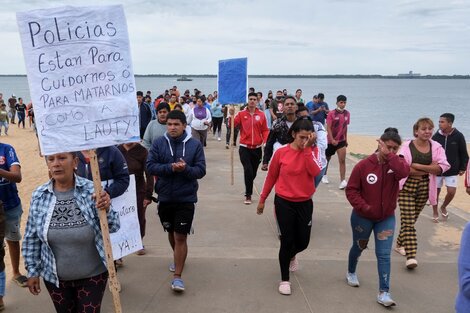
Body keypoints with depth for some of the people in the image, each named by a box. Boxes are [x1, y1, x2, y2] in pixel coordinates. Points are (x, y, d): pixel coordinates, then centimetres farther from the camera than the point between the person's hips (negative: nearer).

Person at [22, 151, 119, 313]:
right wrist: (32, 271, 4)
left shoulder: (92, 190, -14)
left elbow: (113, 227, -11)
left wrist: (106, 210, -30)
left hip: (93, 275, -2)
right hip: (55, 277, 3)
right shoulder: (39, 195, -8)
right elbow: (31, 238, 2)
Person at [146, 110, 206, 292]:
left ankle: (177, 276, 6)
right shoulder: (158, 143, -3)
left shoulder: (195, 145, -6)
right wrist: (170, 167, -23)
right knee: (171, 233, 21)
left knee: (181, 237, -3)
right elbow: (150, 166, -9)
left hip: (186, 198, -3)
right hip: (165, 197, 3)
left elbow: (201, 170, -8)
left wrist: (185, 169, -26)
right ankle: (177, 259, 48)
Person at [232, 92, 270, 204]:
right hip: (244, 148, -2)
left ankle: (249, 191, 36)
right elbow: (232, 125, -10)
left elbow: (265, 130, 5)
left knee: (253, 172, 13)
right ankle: (248, 195, 0)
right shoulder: (241, 114, 0)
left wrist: (265, 141, -11)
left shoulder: (261, 115, 2)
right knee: (248, 171, -13)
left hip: (257, 148, 2)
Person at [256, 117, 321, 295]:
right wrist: (262, 199, 8)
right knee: (287, 241, 0)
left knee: (303, 242, 10)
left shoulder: (312, 151, -3)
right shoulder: (281, 152, -8)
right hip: (284, 203, -2)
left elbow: (315, 172, -23)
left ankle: (291, 256, 48)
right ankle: (284, 279, 21)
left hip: (305, 203, 2)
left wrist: (307, 148, -24)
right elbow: (271, 177, 3)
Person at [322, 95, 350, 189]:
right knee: (327, 159, 14)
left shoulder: (347, 113, 0)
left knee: (342, 160, -12)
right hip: (331, 140, -2)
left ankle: (343, 181, -14)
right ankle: (324, 175, 37)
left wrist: (346, 139, 14)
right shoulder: (331, 114, -11)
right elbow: (328, 128, -15)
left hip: (341, 140, 2)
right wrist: (332, 140, -24)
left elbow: (345, 127, 11)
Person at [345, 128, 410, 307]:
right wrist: (363, 206, -25)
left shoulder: (396, 163, -8)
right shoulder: (364, 165, -16)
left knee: (384, 254, -2)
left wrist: (388, 155, -29)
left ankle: (383, 293, 4)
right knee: (359, 247, 20)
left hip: (386, 218, 1)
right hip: (362, 217, -1)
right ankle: (351, 273, 46)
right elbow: (351, 190, -13)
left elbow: (404, 172, -33)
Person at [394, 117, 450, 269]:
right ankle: (411, 256, -8)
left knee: (411, 219, 16)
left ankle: (400, 244, 36)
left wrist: (417, 166, -18)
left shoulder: (436, 147, 2)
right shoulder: (407, 146, -7)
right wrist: (429, 169, -14)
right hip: (406, 187, -4)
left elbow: (442, 167, -11)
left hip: (424, 188, 4)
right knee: (408, 221, -8)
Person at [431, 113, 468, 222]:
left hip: (452, 171, -1)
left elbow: (464, 154, 0)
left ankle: (443, 207, 24)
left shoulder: (458, 136, -9)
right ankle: (435, 212, 25)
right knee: (435, 192, 7)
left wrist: (462, 168, -2)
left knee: (451, 192, -6)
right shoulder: (436, 136, -6)